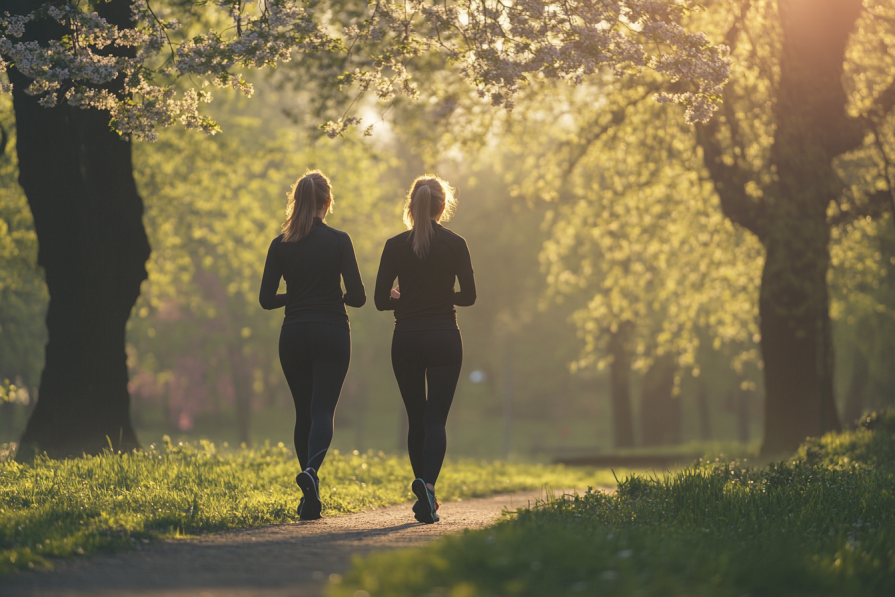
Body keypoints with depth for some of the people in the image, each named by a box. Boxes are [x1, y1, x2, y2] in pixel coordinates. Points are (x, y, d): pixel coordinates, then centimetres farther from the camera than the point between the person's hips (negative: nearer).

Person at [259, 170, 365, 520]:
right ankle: (312, 469, -33)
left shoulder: (281, 245, 1)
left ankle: (311, 497, 13)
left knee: (304, 412, 12)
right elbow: (357, 296, -8)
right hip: (331, 334, -3)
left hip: (293, 335, 3)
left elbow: (266, 299, 0)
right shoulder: (338, 241, -6)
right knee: (323, 410, -5)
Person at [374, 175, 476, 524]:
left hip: (406, 340, 1)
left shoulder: (395, 246, -2)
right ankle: (427, 484, -27)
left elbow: (380, 299, -4)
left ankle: (425, 494, 16)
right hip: (444, 338, -1)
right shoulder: (455, 245, -3)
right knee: (436, 419, -3)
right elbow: (469, 295, -1)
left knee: (416, 419, 13)